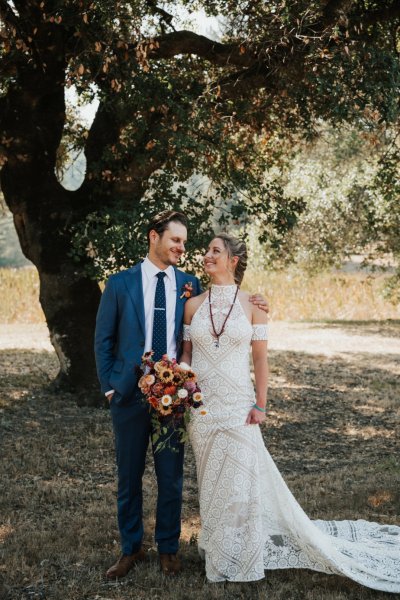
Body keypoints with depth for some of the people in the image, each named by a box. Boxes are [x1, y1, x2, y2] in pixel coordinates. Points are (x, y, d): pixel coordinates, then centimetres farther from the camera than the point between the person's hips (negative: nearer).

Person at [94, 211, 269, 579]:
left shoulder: (189, 285, 4)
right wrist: (109, 386, -1)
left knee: (171, 476, 8)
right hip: (129, 393, -1)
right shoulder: (121, 283, 0)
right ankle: (131, 549, 26)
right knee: (129, 476, 10)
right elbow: (104, 339, 3)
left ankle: (168, 548, 25)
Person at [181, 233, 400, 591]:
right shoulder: (194, 305, 3)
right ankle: (218, 554, 26)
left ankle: (240, 560, 14)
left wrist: (260, 405, -6)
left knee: (241, 480, -2)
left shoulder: (251, 305, -4)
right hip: (201, 407, 3)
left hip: (237, 407, -2)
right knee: (212, 481, 11)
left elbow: (260, 358, -2)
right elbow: (186, 353, 8)